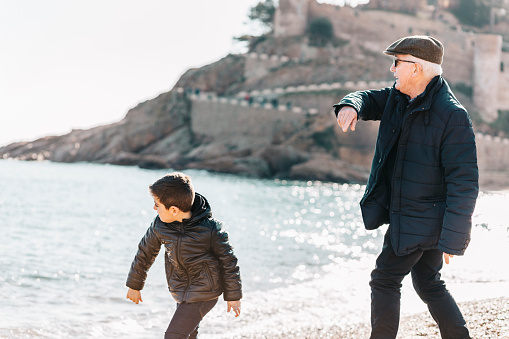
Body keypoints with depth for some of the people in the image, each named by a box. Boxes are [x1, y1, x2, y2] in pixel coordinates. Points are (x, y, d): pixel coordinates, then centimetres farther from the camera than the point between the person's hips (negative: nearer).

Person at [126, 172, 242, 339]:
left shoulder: (210, 229, -22)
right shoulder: (159, 225, -9)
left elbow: (228, 261, -10)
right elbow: (145, 252, 8)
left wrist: (233, 296, -3)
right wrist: (134, 284, 17)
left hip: (204, 294, -6)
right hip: (180, 293, 6)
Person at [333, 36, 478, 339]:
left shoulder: (453, 115, -23)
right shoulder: (399, 98, 3)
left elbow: (464, 181, -23)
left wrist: (453, 238, -24)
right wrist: (351, 105, -16)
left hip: (422, 220, -9)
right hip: (405, 215, 9)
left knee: (385, 280, 0)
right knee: (428, 284, 18)